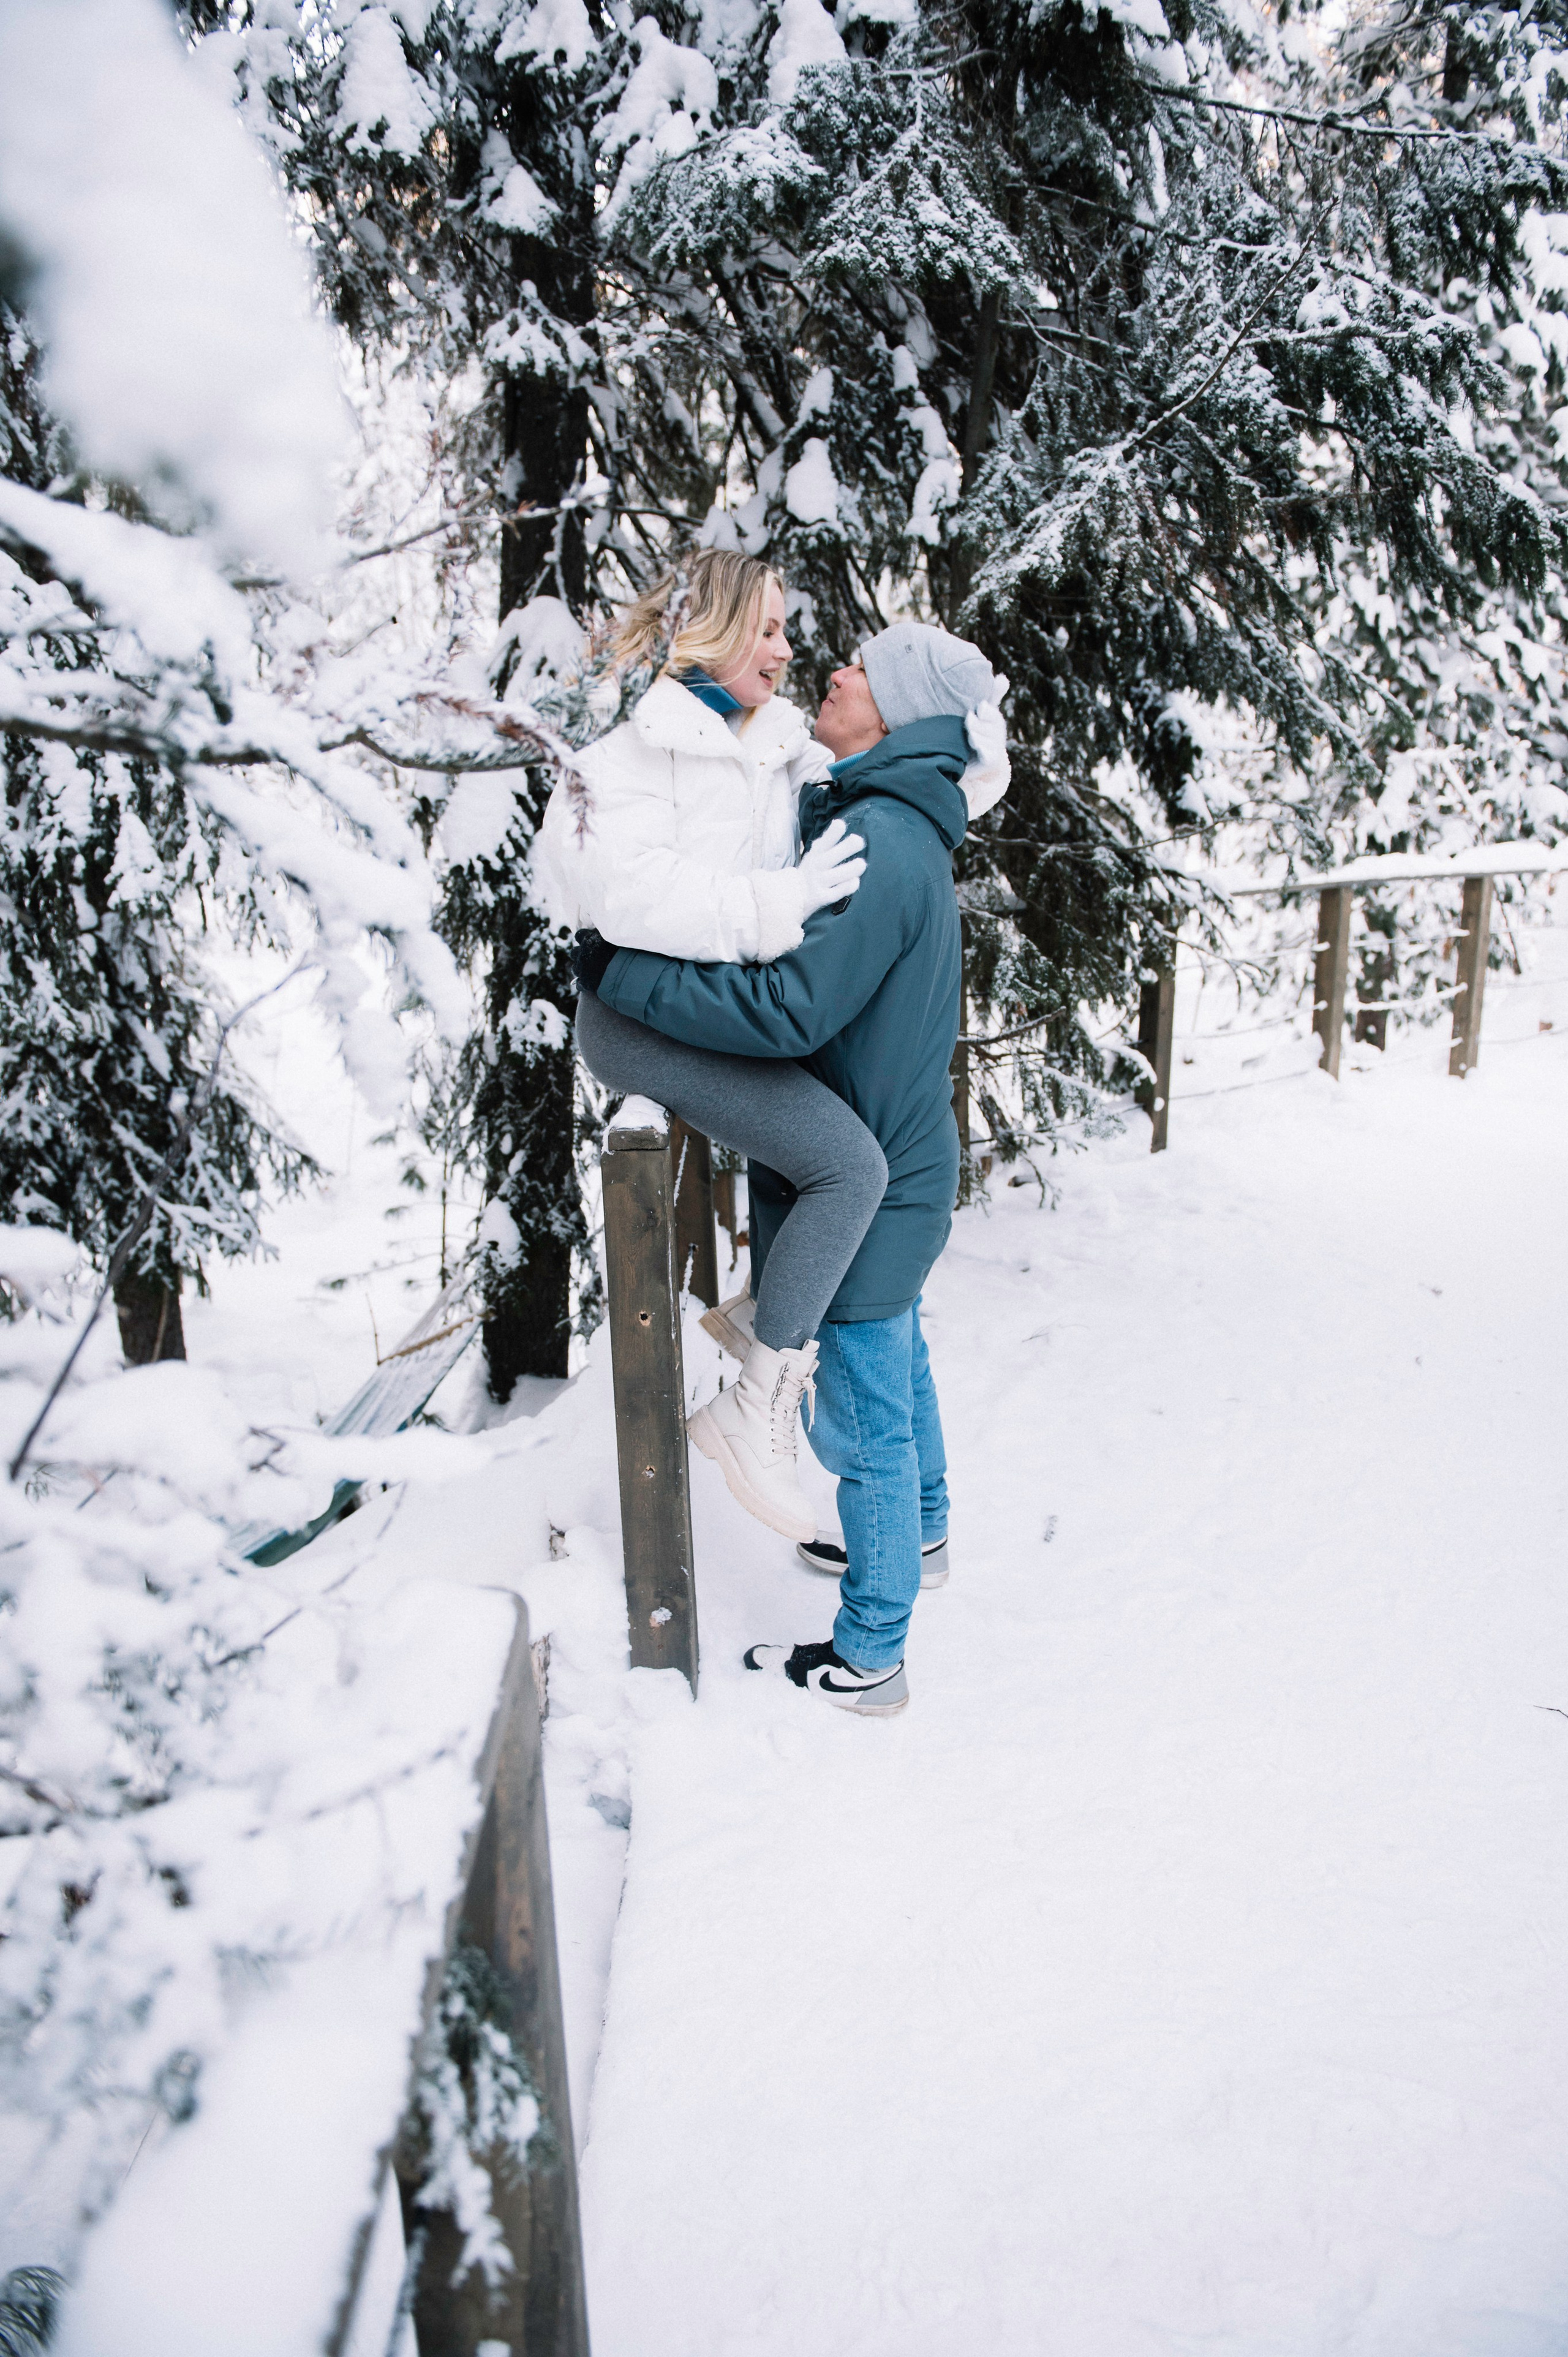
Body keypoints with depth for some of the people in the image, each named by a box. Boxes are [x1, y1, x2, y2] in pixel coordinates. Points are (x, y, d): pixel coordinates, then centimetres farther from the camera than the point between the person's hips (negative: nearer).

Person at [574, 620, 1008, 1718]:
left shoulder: (881, 844, -26)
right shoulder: (897, 826, 7)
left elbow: (788, 1008, -32)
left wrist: (622, 973, -24)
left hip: (866, 1183, -10)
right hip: (899, 1164, 10)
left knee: (862, 1411, 1)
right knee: (899, 1359, 28)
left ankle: (869, 1656, 15)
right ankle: (920, 1526, 51)